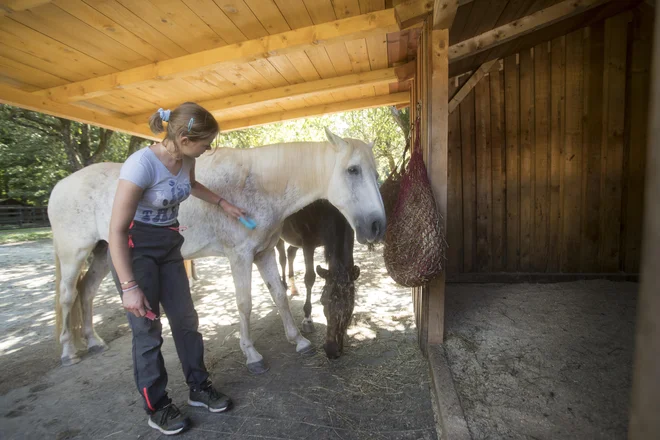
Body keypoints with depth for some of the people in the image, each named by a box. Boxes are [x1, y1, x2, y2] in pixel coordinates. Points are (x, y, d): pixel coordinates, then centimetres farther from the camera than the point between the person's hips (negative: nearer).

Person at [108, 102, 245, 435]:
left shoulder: (186, 160, -6)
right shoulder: (142, 164, -27)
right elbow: (116, 231, -24)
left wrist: (223, 203, 13)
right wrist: (129, 287, -23)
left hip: (169, 245, 7)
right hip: (134, 249, -6)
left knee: (185, 317, 10)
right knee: (147, 328, 3)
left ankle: (199, 388, 28)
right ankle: (157, 407, 24)